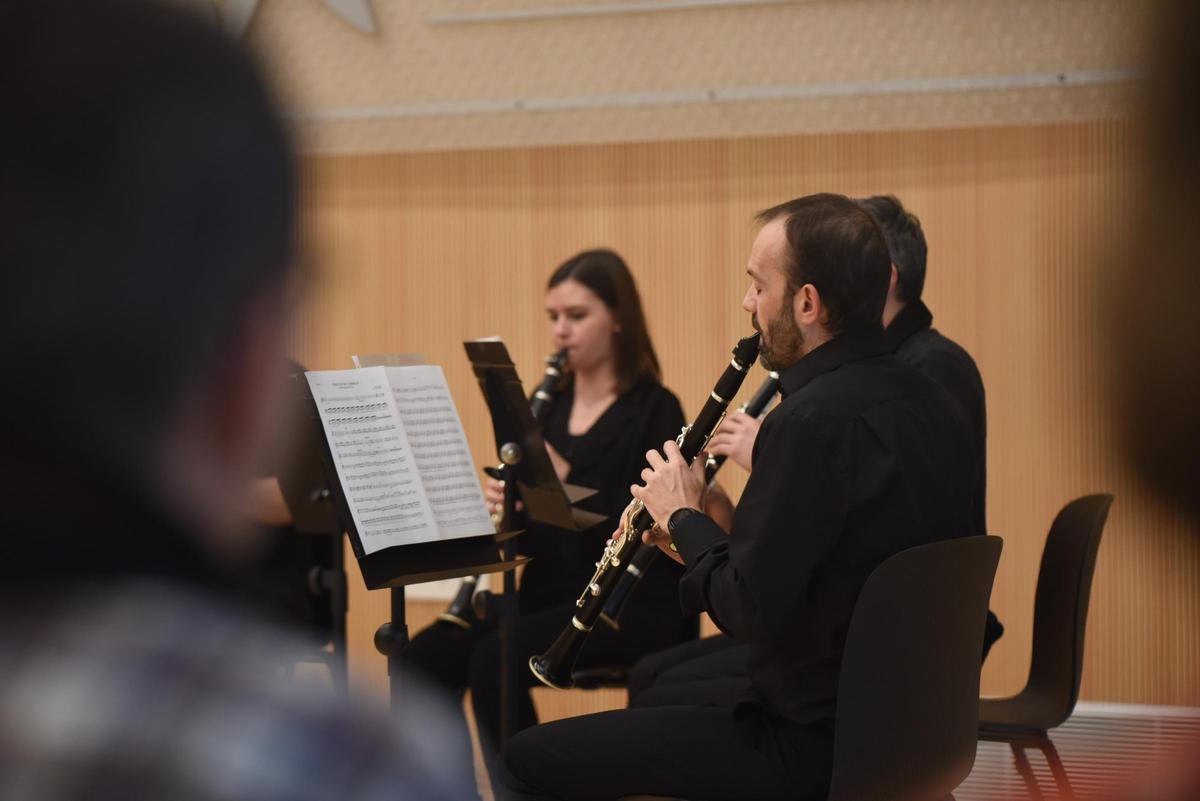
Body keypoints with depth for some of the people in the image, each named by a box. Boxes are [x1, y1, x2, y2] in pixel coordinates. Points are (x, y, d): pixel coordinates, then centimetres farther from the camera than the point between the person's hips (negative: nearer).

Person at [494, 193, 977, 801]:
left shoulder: (813, 421, -22)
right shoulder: (932, 408, 7)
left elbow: (752, 609, -22)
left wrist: (684, 517, -5)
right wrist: (701, 540, 10)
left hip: (810, 749, -10)